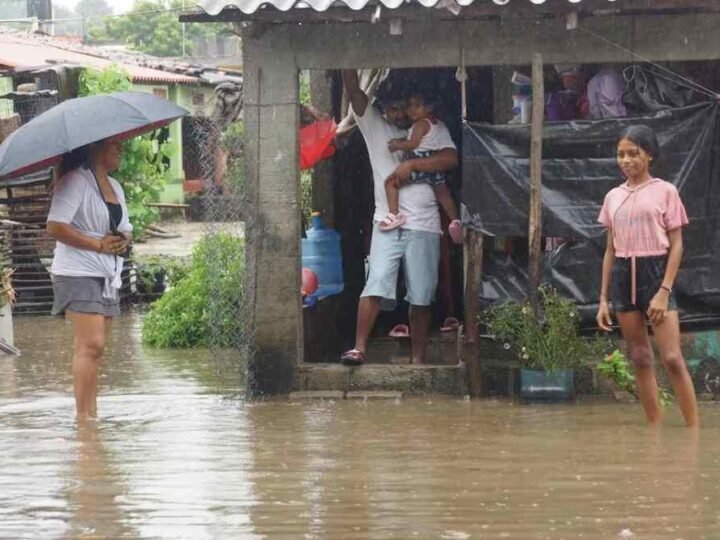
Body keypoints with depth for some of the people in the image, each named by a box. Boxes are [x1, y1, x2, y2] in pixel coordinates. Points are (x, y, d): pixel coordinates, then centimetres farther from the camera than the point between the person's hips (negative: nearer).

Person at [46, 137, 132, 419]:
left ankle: (92, 414, 8)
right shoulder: (75, 181, -9)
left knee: (95, 347, 6)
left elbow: (126, 229, 26)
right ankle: (83, 415, -16)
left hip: (109, 277, 8)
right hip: (78, 274, -8)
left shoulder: (114, 187, 18)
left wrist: (124, 240, 1)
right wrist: (98, 244, -20)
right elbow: (55, 226, -19)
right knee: (91, 345, -16)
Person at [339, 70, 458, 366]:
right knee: (375, 285, -14)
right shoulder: (375, 127, 11)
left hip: (423, 226, 0)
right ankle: (359, 349, -14)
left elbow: (451, 159, -6)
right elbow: (353, 93, 1)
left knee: (421, 297, 2)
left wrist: (411, 164, -13)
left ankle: (418, 360, 7)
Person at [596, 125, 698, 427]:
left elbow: (676, 245, -3)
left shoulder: (665, 191, 0)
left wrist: (664, 292, -13)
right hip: (622, 276, 5)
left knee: (672, 358, -12)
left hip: (655, 272, -5)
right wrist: (603, 299, 11)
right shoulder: (613, 197, 12)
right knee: (640, 359, 5)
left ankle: (694, 428, -11)